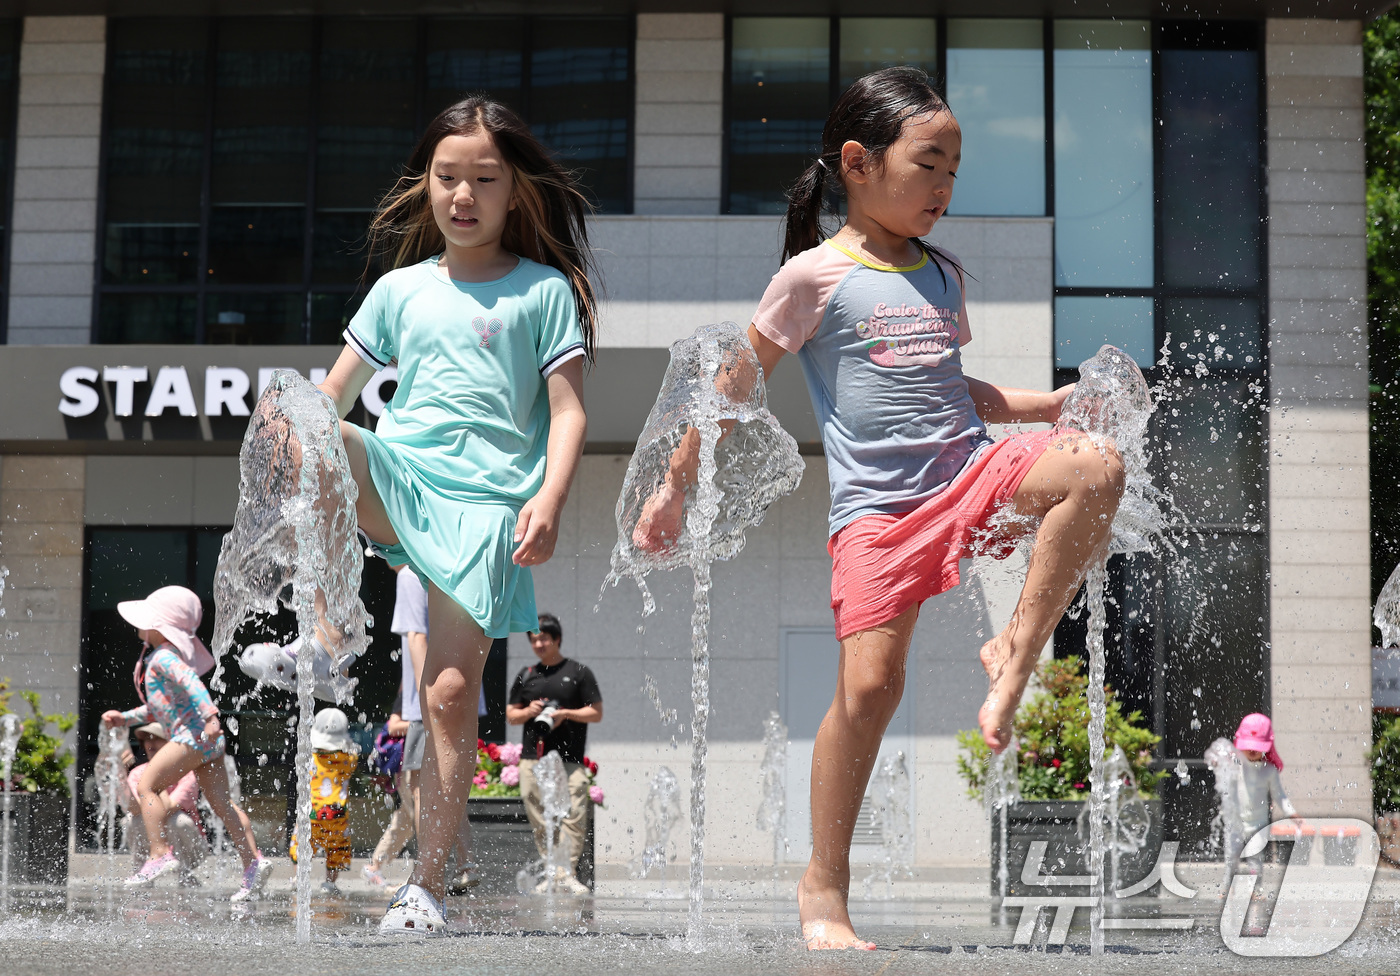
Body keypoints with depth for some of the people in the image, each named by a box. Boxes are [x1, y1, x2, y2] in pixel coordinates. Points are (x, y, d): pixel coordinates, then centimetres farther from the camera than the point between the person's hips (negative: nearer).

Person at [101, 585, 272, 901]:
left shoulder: (163, 657, -9)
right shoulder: (158, 657, 24)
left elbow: (190, 683, -28)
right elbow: (159, 709, 33)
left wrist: (209, 716, -40)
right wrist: (125, 718, 28)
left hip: (191, 735, -10)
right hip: (207, 741, 10)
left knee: (146, 784, -6)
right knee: (221, 802, 6)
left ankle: (160, 853, -9)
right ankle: (253, 861, 2)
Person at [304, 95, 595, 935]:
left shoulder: (545, 290, 9)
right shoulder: (401, 289, 17)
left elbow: (569, 410, 2)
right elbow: (331, 397, 16)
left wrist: (549, 501, -13)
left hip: (486, 499, -3)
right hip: (392, 474, 3)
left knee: (452, 690, -10)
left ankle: (429, 885, 0)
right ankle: (335, 623, -19)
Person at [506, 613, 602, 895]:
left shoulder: (578, 672, 6)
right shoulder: (526, 675, 17)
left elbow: (596, 713, 4)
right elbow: (511, 715, 21)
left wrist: (565, 713, -10)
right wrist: (530, 711, -1)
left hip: (569, 758, -3)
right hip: (533, 758, 3)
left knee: (573, 815, -13)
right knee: (540, 819, 1)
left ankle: (568, 873, -10)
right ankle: (552, 873, 8)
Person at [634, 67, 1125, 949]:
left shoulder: (944, 274, 18)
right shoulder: (816, 276, -1)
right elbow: (735, 385, 6)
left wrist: (1055, 403, 16)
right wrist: (675, 486, 8)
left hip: (970, 467, 5)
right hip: (877, 500, -5)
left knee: (1096, 469, -24)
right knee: (870, 683, -13)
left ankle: (1018, 654, -11)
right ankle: (824, 893, 1)